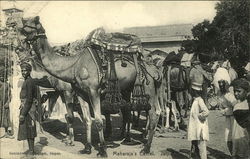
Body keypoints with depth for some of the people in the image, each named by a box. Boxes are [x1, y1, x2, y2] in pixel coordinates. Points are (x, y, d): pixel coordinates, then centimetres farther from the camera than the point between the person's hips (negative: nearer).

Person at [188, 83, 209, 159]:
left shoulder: (199, 100, -16)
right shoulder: (195, 100, 11)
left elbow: (206, 112, -27)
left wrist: (199, 116, -16)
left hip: (200, 129, -9)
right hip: (195, 129, 9)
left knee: (201, 146, -1)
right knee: (194, 146, 16)